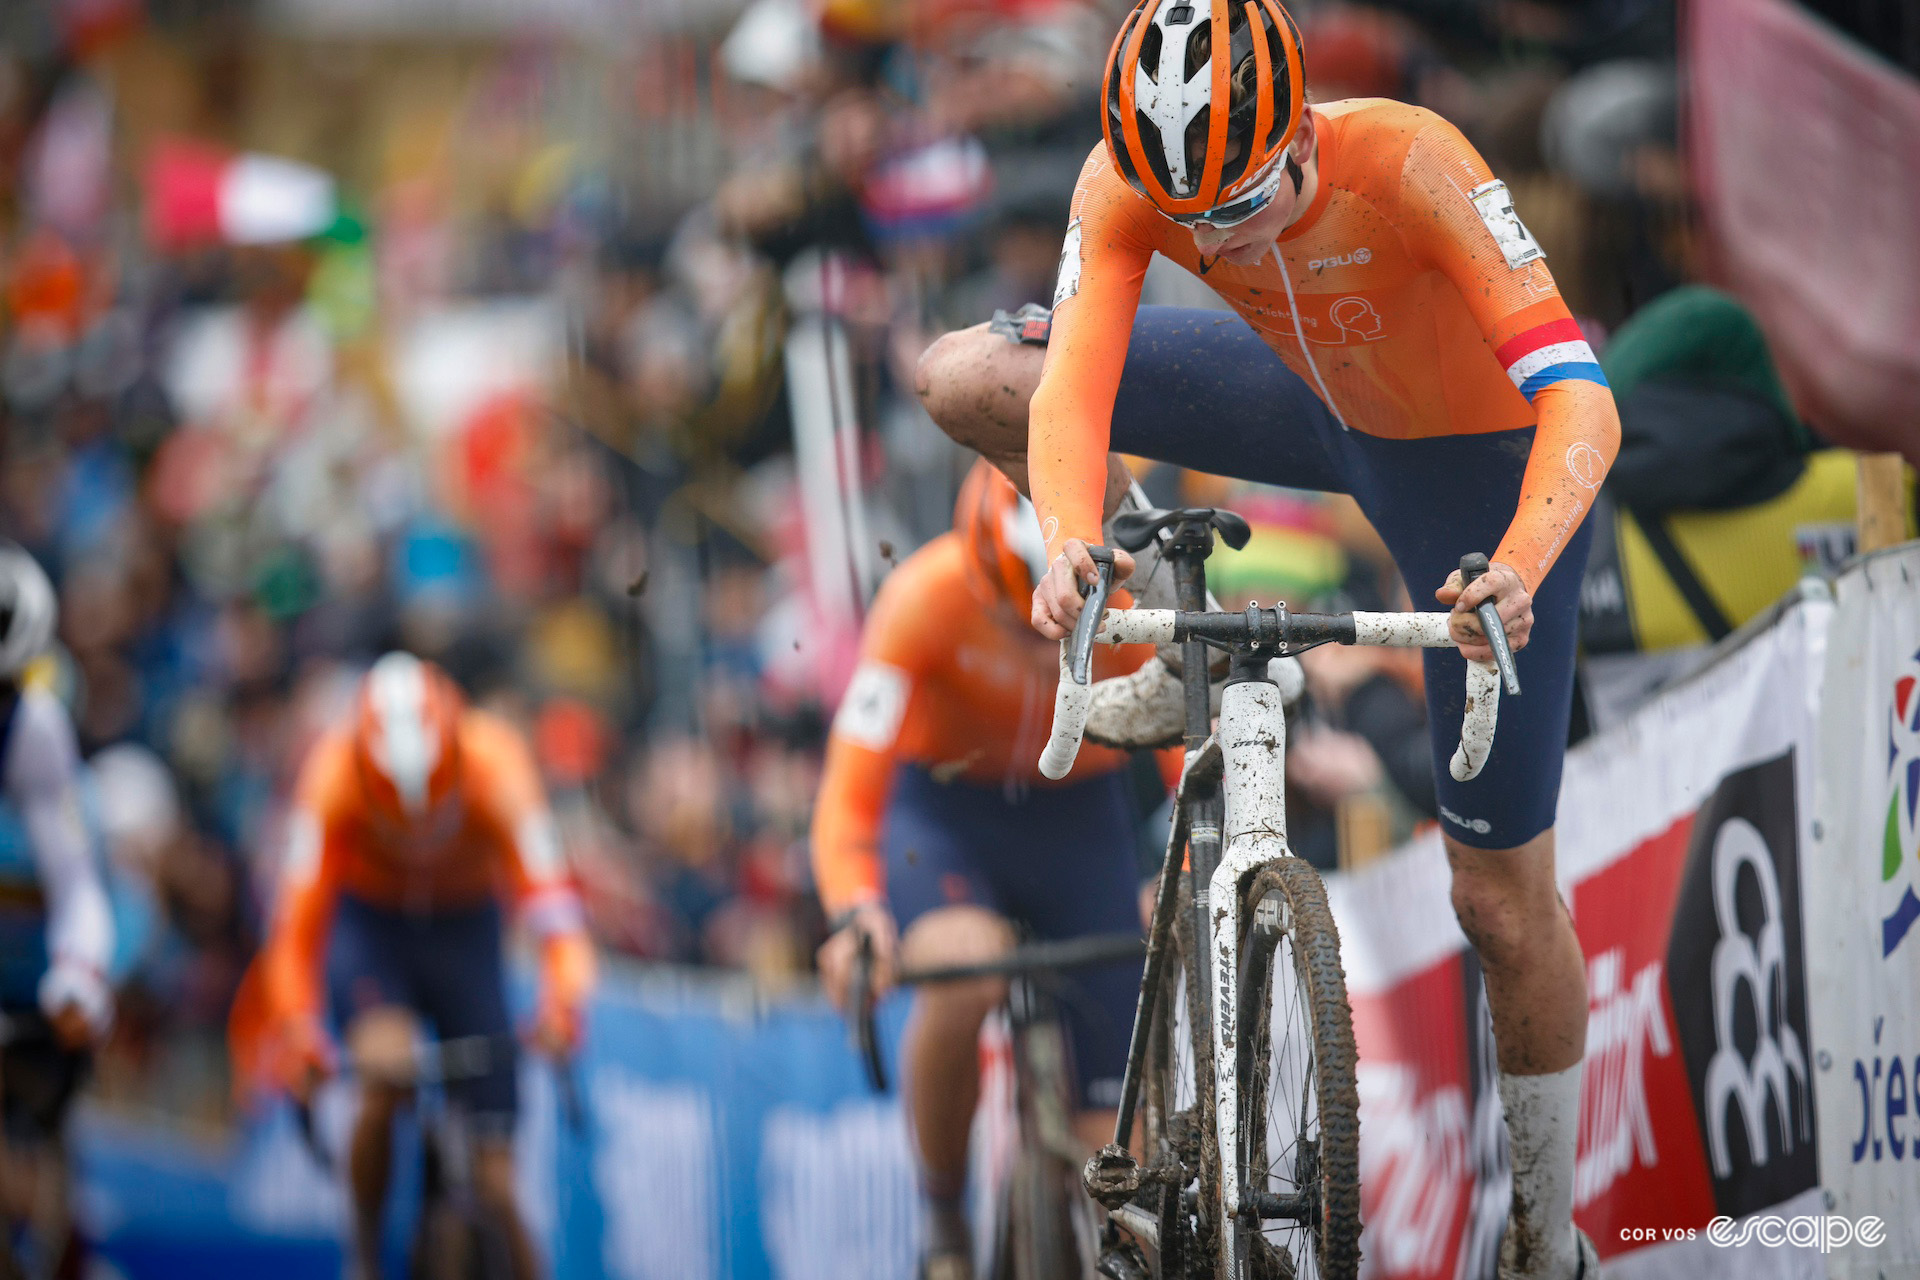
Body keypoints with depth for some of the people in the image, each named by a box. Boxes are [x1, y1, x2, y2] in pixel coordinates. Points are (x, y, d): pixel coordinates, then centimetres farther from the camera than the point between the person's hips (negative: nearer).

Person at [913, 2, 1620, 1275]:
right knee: (964, 378, -13)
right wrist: (1072, 540, -55)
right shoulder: (1134, 181, -27)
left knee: (1503, 899, 0)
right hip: (1322, 403, 4)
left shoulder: (1408, 165, -39)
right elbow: (1075, 382, -34)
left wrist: (1518, 574, -62)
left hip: (1480, 455, -4)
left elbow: (1582, 405, -45)